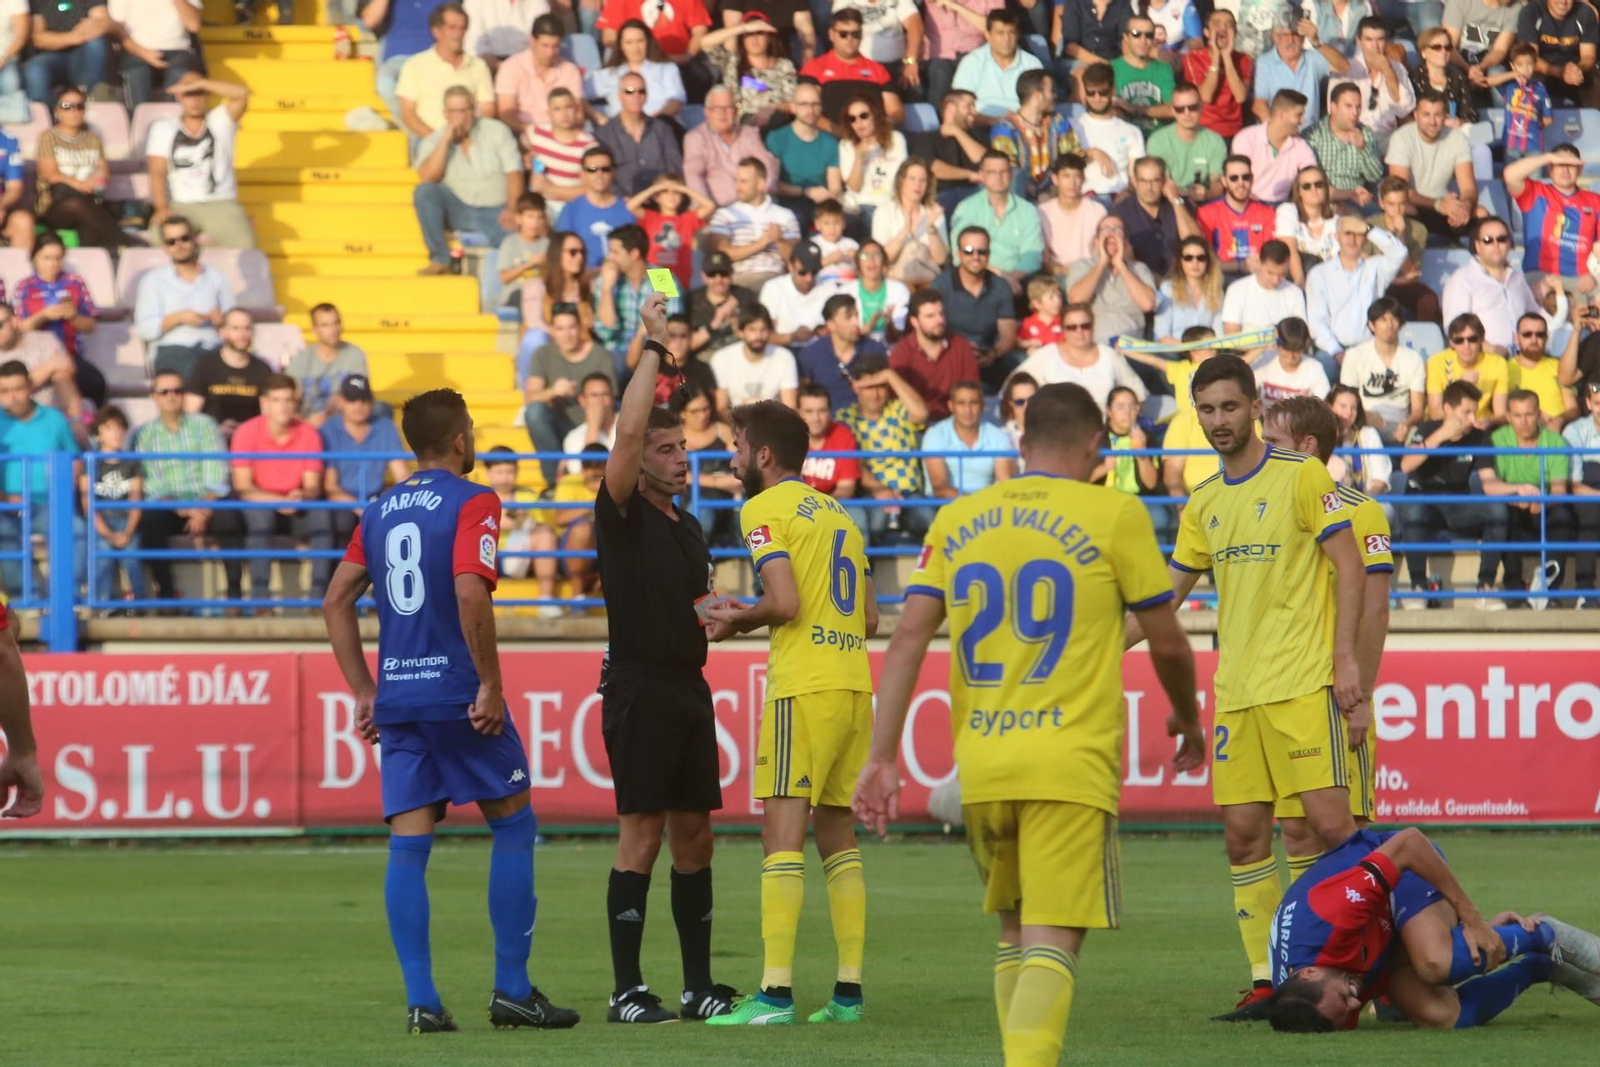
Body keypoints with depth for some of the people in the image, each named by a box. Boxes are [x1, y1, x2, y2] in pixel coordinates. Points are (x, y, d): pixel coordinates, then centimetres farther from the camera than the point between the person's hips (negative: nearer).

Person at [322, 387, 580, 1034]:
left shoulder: (380, 511, 13)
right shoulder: (472, 503, -7)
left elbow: (336, 601, 13)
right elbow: (469, 594, -20)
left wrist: (363, 690, 16)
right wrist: (491, 684, -15)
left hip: (396, 697, 6)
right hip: (457, 693, -6)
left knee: (408, 844, 2)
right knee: (513, 825, 8)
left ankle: (421, 1000, -4)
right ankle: (512, 990, 6)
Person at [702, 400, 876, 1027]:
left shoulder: (765, 510, -4)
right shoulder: (838, 513, 20)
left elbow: (786, 603, -16)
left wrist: (740, 619, 4)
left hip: (804, 686, -8)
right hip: (855, 684, 8)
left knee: (782, 831, -9)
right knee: (836, 832, 12)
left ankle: (775, 993, -15)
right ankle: (849, 991, 9)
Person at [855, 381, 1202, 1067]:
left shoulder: (957, 519, 10)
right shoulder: (1114, 515, 0)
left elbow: (908, 638, 2)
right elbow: (1167, 643, 5)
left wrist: (882, 756, 2)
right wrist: (1187, 720, 24)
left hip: (980, 766, 4)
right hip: (1072, 765, -4)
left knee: (1013, 934, 21)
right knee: (1051, 945, -9)